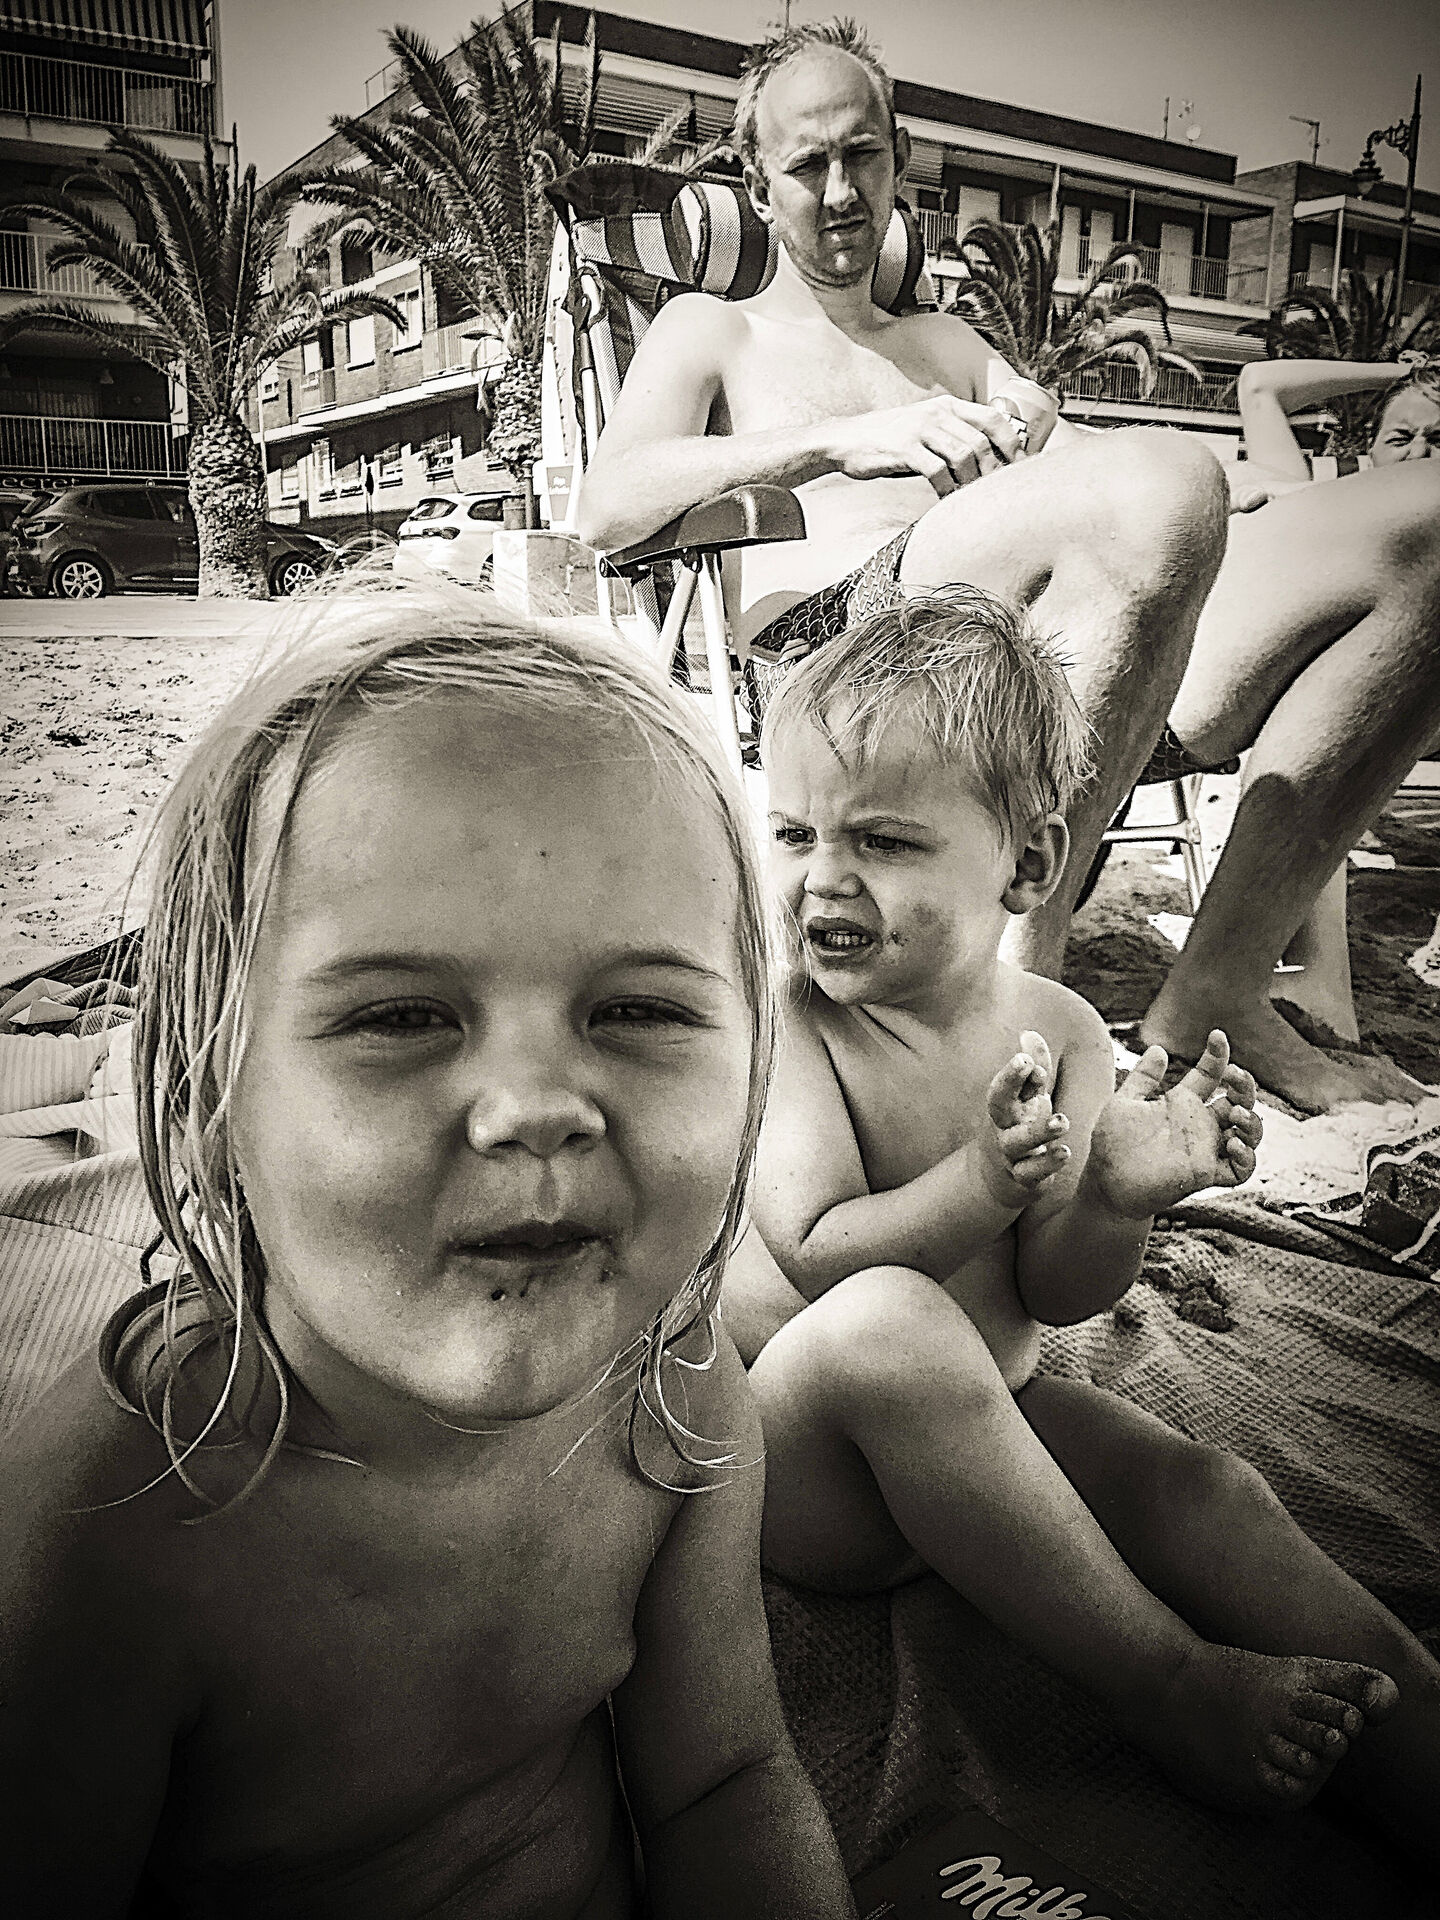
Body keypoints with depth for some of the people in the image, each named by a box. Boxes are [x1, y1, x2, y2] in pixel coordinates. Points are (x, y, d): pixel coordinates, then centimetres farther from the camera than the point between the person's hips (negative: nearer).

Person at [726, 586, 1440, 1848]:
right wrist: (983, 1182, -38)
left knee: (1204, 1493, -18)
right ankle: (1168, 1684, -27)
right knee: (884, 1321, -36)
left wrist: (1118, 1197, -27)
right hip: (802, 1468, -4)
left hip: (984, 1426, 5)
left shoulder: (1057, 1029, -3)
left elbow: (1056, 1296, -5)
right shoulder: (782, 1020, -14)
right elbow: (817, 1256, -21)